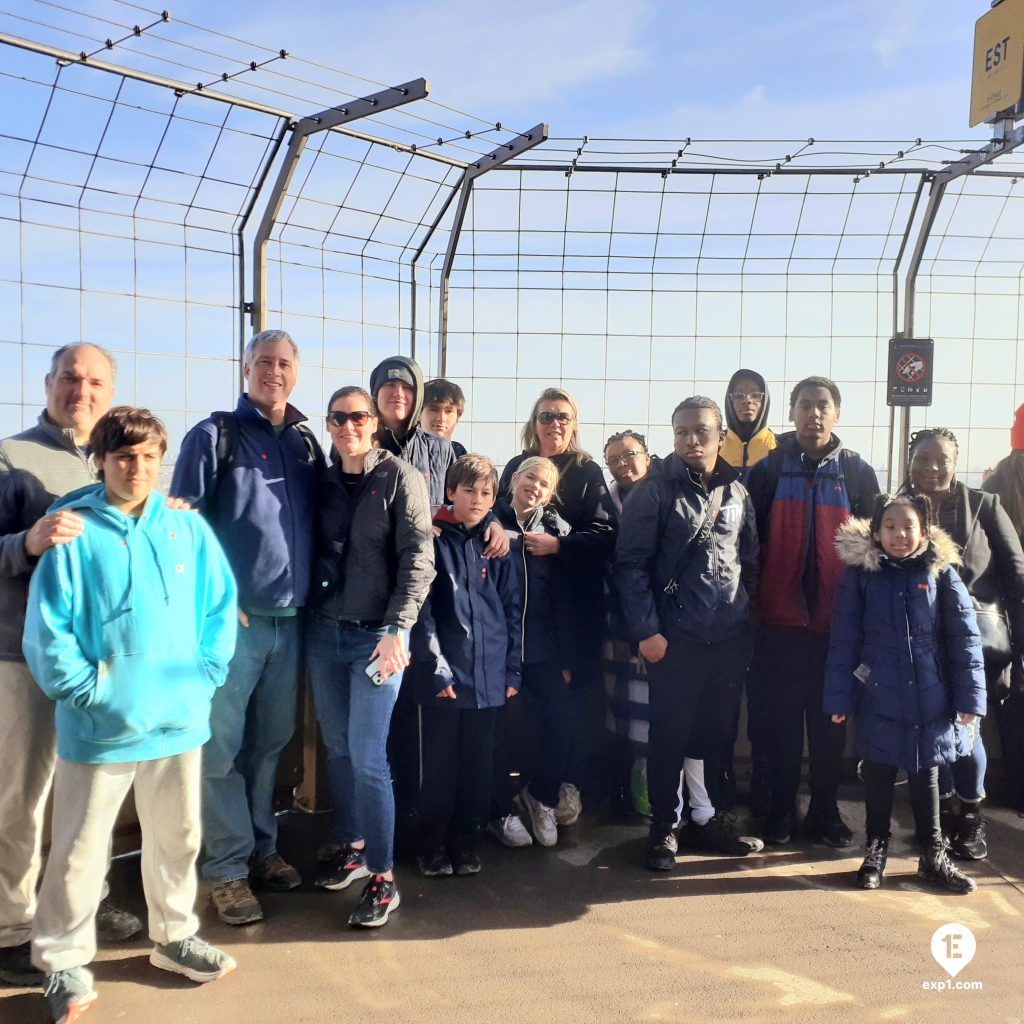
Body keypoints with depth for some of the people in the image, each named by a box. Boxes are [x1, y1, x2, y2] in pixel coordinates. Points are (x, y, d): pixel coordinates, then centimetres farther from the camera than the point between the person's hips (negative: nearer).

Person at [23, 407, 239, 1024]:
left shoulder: (188, 528, 1)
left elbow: (221, 604, 4)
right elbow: (47, 625, -8)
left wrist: (206, 674, -3)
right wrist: (83, 688, -13)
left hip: (179, 716, 3)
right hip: (100, 723, -3)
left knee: (177, 836, 18)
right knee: (80, 848, 7)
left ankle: (175, 936, 38)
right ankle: (65, 963, 27)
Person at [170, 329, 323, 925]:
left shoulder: (306, 441, 12)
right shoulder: (215, 436, -2)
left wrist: (310, 594, 8)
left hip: (290, 619, 5)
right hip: (233, 618, -4)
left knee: (271, 741, 15)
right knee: (223, 746, 1)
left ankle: (261, 846, 29)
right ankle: (227, 867, 13)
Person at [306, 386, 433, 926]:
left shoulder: (399, 476, -6)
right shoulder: (324, 480, 8)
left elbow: (418, 559, -11)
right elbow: (312, 551, 14)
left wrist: (397, 630, -19)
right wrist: (306, 612, 5)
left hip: (376, 636, -5)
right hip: (323, 632, 5)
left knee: (367, 755, -7)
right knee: (337, 748, 13)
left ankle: (382, 878, 6)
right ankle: (352, 848, 31)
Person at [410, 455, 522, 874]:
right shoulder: (434, 540, -2)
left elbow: (513, 611, 10)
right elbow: (422, 608, -7)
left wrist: (513, 670, 5)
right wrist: (436, 668, -12)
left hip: (488, 677, 3)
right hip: (444, 676, -3)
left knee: (478, 766, 11)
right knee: (440, 767, 5)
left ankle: (466, 843, 26)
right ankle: (432, 847, 20)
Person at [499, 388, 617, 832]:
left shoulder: (589, 472, 4)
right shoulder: (515, 467, 12)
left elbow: (605, 533, -7)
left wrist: (558, 545, -18)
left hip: (577, 600, -2)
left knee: (574, 694, 2)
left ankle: (569, 783, 16)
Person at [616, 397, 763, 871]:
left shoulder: (737, 492, 9)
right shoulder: (654, 491, -6)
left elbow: (750, 561, 15)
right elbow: (630, 564, -10)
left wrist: (748, 621, 10)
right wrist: (646, 630, -14)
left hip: (729, 637, 5)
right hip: (675, 638, -4)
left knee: (713, 734, 14)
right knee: (670, 736, 4)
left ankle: (705, 820, 30)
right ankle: (663, 828, 19)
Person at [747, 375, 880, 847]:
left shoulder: (857, 472, 5)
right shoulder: (768, 469, 2)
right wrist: (750, 601, -3)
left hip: (837, 619, 1)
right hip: (781, 618, -1)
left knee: (830, 721, 9)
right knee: (783, 720, 6)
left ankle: (825, 813, 23)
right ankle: (780, 812, 19)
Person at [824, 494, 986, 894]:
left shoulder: (940, 573, -2)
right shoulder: (860, 574, -5)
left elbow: (964, 638, -1)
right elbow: (843, 639, -3)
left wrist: (969, 697, -4)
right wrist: (839, 697, -5)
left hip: (930, 699, 1)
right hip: (878, 698, -1)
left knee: (925, 774, 14)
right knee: (878, 774, 10)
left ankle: (934, 856, 30)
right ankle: (875, 852, 28)